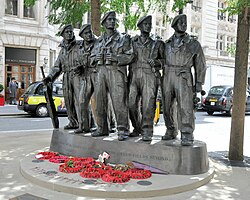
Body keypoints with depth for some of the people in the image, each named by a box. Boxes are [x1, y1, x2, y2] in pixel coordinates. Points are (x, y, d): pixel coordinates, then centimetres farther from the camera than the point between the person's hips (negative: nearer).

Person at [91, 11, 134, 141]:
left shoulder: (123, 38, 7)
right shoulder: (99, 41, 20)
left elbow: (129, 56, -2)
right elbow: (93, 57, 22)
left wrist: (115, 58, -15)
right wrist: (97, 58, 0)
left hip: (116, 71, -5)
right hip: (101, 71, 5)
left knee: (119, 101, -11)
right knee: (100, 101, 6)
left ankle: (122, 130, -6)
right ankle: (102, 129, 17)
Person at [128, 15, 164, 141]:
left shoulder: (157, 44, 17)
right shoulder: (132, 42, 20)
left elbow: (165, 59, 15)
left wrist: (157, 62, -4)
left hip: (149, 75, -2)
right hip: (134, 75, 2)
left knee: (148, 105, -13)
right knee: (132, 104, -1)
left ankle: (147, 132, -9)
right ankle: (137, 128, 17)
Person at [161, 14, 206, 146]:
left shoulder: (194, 43, 8)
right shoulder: (167, 44, 15)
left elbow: (200, 65, 7)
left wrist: (199, 83, 0)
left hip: (183, 78, -3)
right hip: (167, 77, 4)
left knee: (185, 106, -14)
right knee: (167, 107, 7)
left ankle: (187, 136, -13)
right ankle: (171, 131, 21)